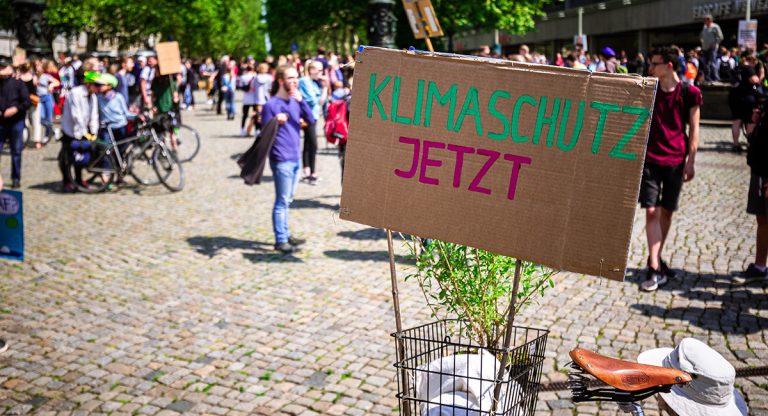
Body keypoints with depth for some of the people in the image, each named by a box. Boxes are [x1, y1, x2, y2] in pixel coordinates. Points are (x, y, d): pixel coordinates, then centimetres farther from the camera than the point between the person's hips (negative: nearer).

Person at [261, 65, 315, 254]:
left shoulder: (295, 101, 10)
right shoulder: (271, 105, -9)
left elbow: (311, 120, -1)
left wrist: (301, 101, -12)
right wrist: (276, 123, -27)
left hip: (295, 158, 7)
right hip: (281, 160, -7)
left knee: (287, 201, 16)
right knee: (282, 201, -3)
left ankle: (285, 234, 26)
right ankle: (280, 241, 3)